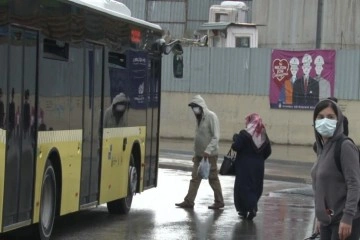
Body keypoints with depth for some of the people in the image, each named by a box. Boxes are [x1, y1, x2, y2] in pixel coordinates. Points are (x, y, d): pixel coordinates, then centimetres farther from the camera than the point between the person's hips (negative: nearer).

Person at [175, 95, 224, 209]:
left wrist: (208, 150, -24)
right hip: (199, 154, 7)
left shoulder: (211, 116, -12)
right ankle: (189, 201, 6)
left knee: (213, 178, 2)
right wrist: (195, 153, 16)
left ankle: (219, 202, 13)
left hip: (210, 154, -7)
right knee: (195, 177, 5)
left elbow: (216, 136, -17)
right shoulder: (199, 117, 12)